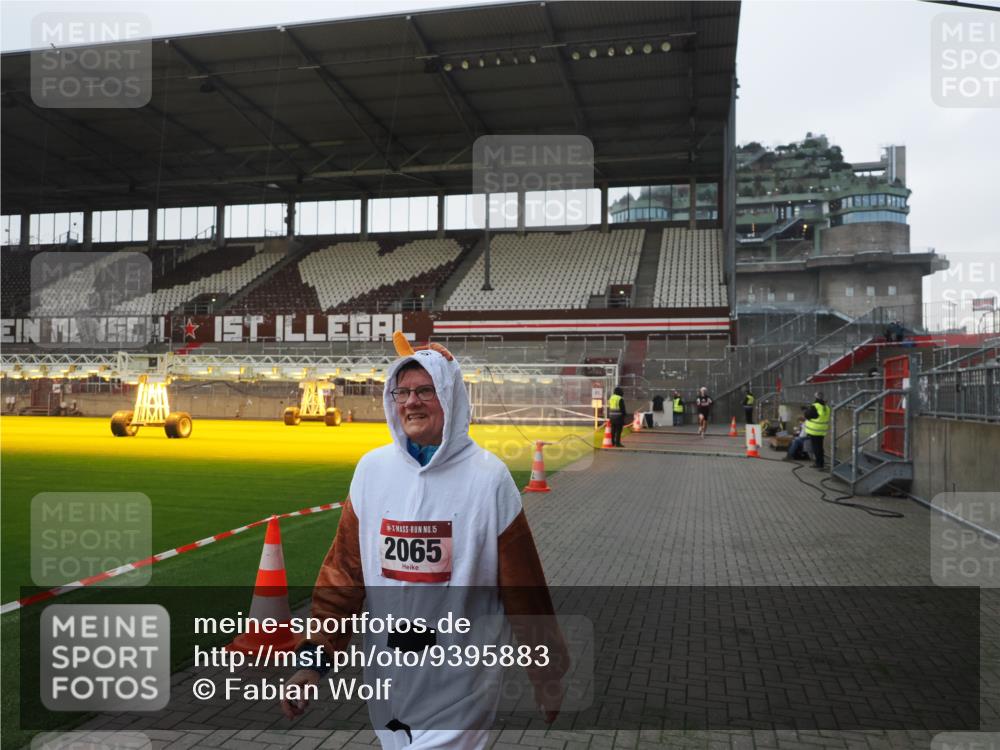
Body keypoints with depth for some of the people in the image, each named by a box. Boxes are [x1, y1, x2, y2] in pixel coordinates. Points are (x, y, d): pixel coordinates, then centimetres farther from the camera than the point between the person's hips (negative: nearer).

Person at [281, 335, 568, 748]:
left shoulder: (488, 476, -12)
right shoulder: (372, 468, -3)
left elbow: (523, 589, -6)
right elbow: (342, 573, 1)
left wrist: (547, 673, 1)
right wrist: (314, 657, -4)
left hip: (460, 689, -3)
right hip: (388, 679, 4)